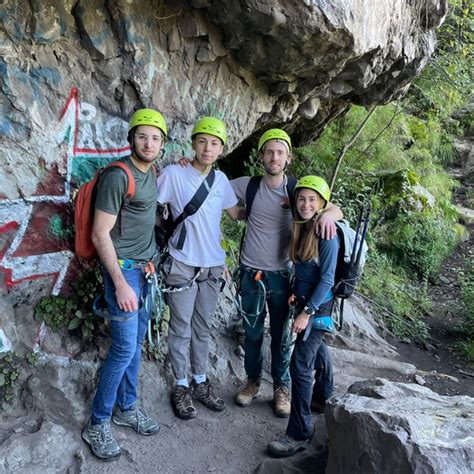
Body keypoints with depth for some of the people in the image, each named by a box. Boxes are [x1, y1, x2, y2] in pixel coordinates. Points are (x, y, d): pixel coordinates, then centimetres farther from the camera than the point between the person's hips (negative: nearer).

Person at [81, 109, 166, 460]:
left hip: (146, 269, 8)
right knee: (124, 348, -6)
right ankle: (98, 424, 9)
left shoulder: (153, 173, 7)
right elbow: (100, 235, -18)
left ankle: (127, 408, 28)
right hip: (123, 269, -8)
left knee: (137, 343, 14)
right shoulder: (118, 177, -16)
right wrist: (120, 284, -19)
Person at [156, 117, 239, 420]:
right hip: (182, 265, -4)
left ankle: (200, 382, 30)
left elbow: (236, 213, 16)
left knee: (203, 328, 16)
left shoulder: (221, 179, 5)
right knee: (181, 329, 7)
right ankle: (182, 387, 22)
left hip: (213, 266, 5)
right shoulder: (174, 174, -10)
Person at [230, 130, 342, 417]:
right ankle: (253, 380, 34)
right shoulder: (248, 185, -4)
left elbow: (337, 211, -9)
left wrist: (327, 214, -33)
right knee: (252, 332, 13)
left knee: (281, 335, 8)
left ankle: (282, 387, 27)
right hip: (252, 272, 1)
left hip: (282, 274, 0)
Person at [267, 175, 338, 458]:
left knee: (301, 366, -10)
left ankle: (300, 435, -2)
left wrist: (307, 311, -21)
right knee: (317, 349, 26)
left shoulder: (327, 235, -19)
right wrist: (296, 293, 11)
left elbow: (327, 279, -20)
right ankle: (326, 398, 50)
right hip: (304, 301, 9)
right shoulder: (301, 228, 5)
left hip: (318, 306, -9)